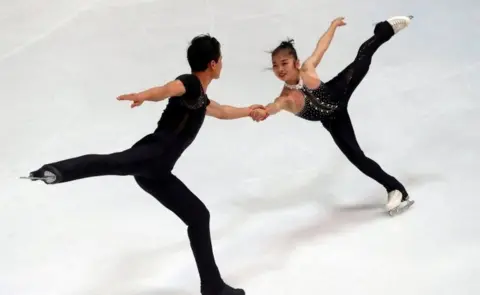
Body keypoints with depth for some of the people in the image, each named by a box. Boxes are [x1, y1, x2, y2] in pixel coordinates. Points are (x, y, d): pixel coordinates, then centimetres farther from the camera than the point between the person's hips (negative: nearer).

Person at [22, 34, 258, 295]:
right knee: (116, 162, -41)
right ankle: (56, 171, -67)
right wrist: (144, 96, -44)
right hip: (152, 155, -9)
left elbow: (222, 112, 55)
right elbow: (165, 90, -22)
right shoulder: (189, 82, 3)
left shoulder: (200, 98, 32)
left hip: (157, 171, 9)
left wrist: (249, 111, 71)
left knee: (198, 215, 14)